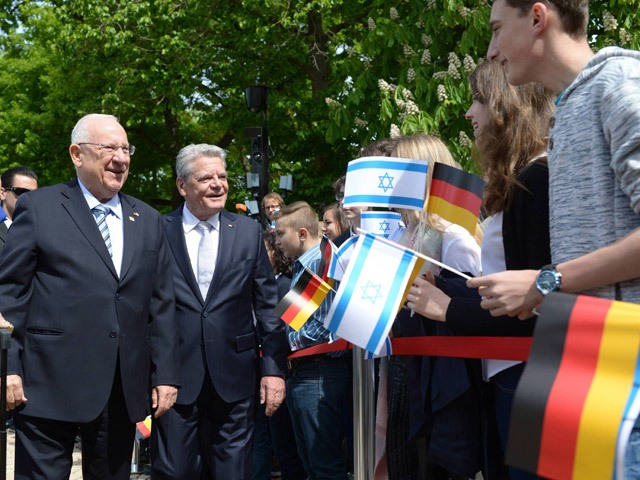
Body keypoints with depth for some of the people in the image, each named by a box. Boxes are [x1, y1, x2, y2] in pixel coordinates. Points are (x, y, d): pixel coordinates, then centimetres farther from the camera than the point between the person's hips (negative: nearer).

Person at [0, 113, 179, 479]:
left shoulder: (149, 220, 14)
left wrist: (166, 375, 6)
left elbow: (161, 305, 12)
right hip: (51, 386, -4)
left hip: (124, 391, 4)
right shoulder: (38, 208, 1)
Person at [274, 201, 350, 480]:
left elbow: (324, 325, -21)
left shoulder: (322, 262, -14)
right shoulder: (301, 267, 17)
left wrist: (292, 342, -10)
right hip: (300, 371, 10)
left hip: (318, 372, -10)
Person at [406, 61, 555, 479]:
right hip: (510, 370, 10)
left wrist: (450, 310, -12)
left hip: (530, 375, -10)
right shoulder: (520, 182, 15)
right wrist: (434, 284, 12)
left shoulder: (538, 179, -15)